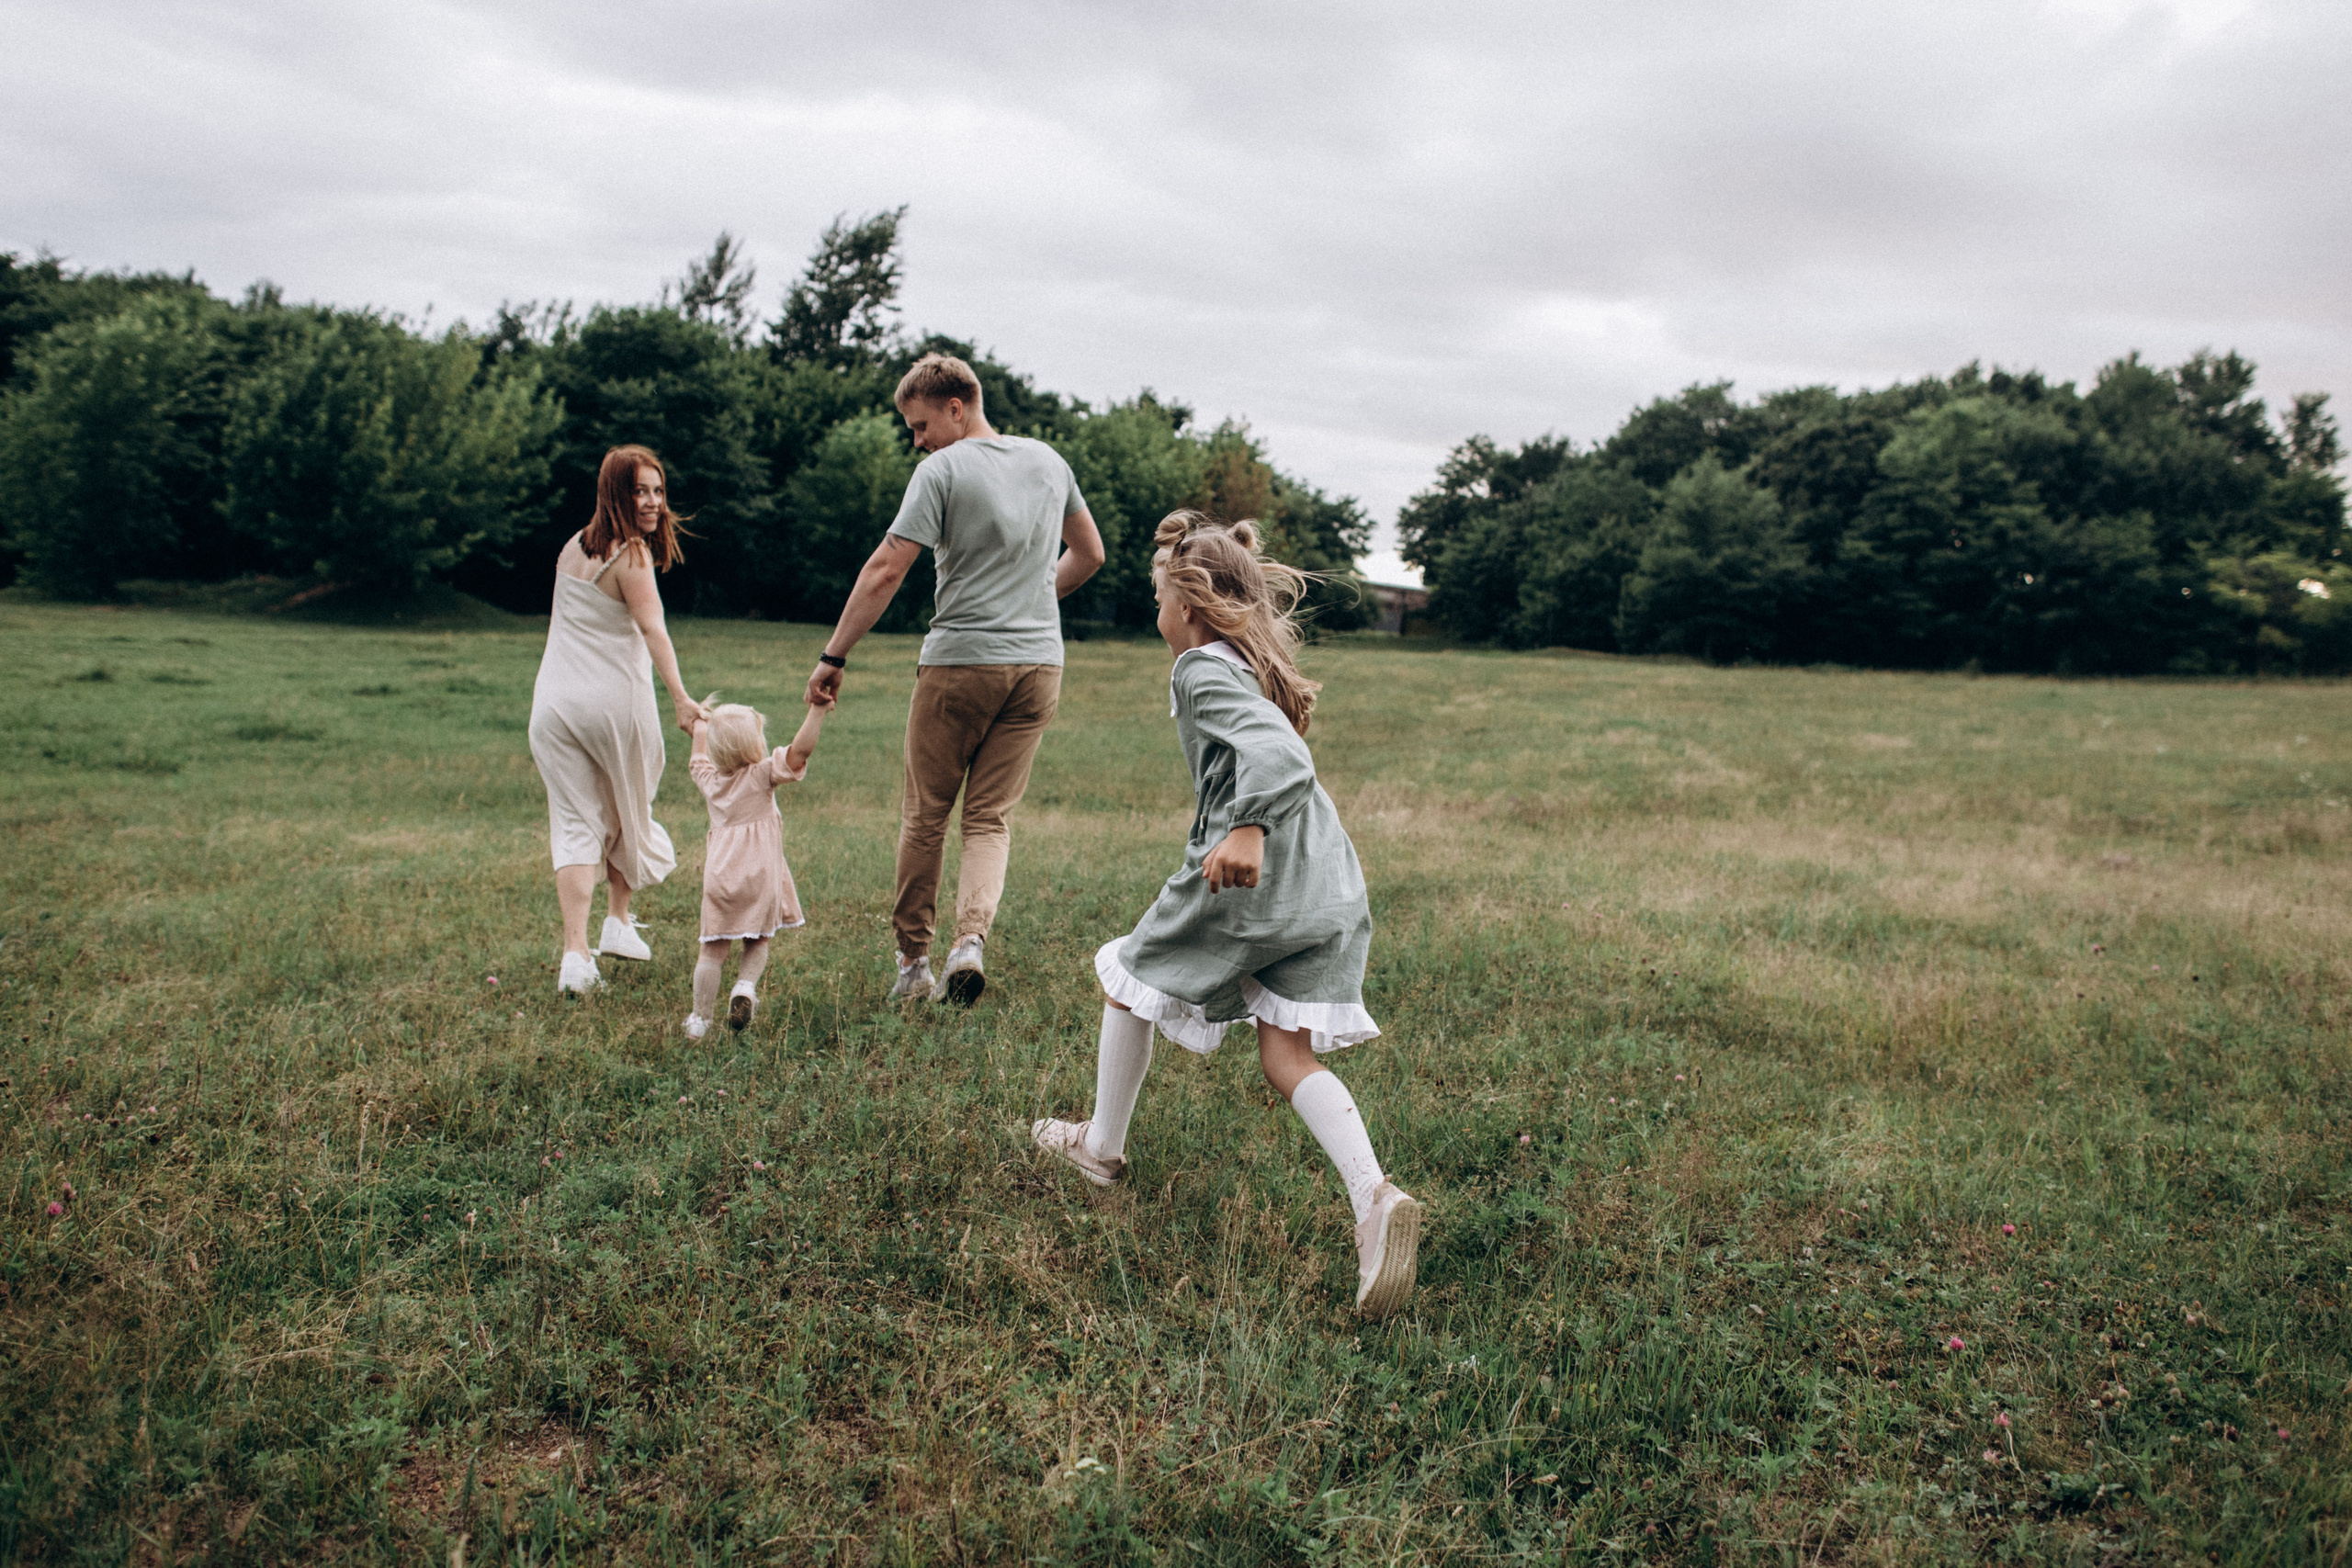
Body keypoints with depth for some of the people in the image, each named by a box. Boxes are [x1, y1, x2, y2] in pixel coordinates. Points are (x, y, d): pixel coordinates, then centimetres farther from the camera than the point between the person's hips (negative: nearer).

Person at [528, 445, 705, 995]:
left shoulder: (572, 547, 12)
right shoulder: (630, 554, -10)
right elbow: (652, 628, -24)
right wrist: (680, 698, -35)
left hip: (553, 703, 5)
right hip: (615, 702, -5)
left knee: (575, 824, 2)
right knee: (627, 813, 19)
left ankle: (575, 952, -11)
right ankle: (618, 923, 32)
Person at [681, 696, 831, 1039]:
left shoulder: (710, 779, 10)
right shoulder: (763, 775, -5)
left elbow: (699, 759, 33)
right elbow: (800, 749, -18)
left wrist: (700, 726, 50)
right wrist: (818, 708, -19)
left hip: (719, 878, 3)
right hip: (760, 876, -3)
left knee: (713, 949, 7)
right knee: (758, 941, 16)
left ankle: (700, 1018, 8)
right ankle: (745, 985, -6)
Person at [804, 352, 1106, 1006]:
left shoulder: (943, 469, -8)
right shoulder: (1049, 461, 11)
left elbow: (886, 570, -14)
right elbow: (1089, 554, 23)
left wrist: (833, 657, -10)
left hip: (959, 662, -5)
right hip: (1040, 663, 5)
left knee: (925, 815, 9)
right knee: (992, 817, 7)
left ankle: (913, 957, 16)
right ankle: (971, 939, -13)